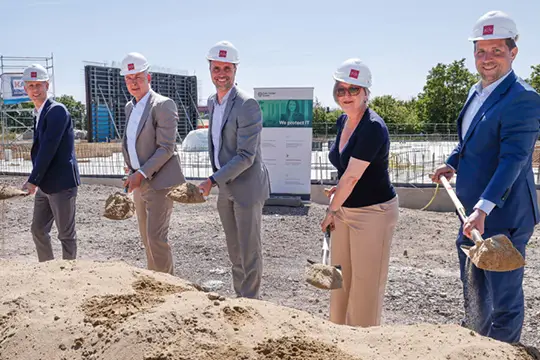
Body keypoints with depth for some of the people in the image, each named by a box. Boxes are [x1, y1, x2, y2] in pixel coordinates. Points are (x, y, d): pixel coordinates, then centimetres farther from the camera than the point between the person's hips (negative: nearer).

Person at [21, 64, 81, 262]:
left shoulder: (57, 110, -14)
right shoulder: (38, 113, 14)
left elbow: (48, 148, -19)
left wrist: (33, 180, -16)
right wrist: (36, 180, 11)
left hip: (62, 183, -9)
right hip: (45, 184, 9)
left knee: (66, 234, 3)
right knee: (38, 230, 16)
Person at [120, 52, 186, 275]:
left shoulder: (163, 105, -12)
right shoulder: (129, 107, 13)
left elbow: (166, 147, -18)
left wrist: (141, 173, -20)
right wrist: (131, 169, 13)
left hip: (159, 182, -8)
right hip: (139, 183, 8)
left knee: (156, 237, -10)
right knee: (146, 238, 14)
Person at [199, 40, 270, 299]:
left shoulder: (247, 105, -18)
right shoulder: (212, 102, 8)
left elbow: (246, 156, -22)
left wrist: (213, 180, -22)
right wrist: (217, 180, 18)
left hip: (247, 186, -8)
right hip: (225, 187, 8)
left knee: (249, 249, 3)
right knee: (234, 248, 18)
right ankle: (239, 297, 33)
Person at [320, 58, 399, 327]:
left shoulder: (373, 127, -21)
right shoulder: (342, 121, 5)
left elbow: (352, 176, -19)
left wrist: (331, 210, -7)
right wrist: (340, 190, 7)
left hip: (374, 212, -9)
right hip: (346, 209, 9)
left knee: (365, 284, 3)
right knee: (340, 277, 17)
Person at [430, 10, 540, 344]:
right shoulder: (476, 92, 9)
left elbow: (513, 159, -28)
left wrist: (483, 209, -36)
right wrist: (453, 164, 9)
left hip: (503, 216, -9)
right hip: (472, 214, 10)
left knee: (504, 298, 6)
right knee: (473, 292, 25)